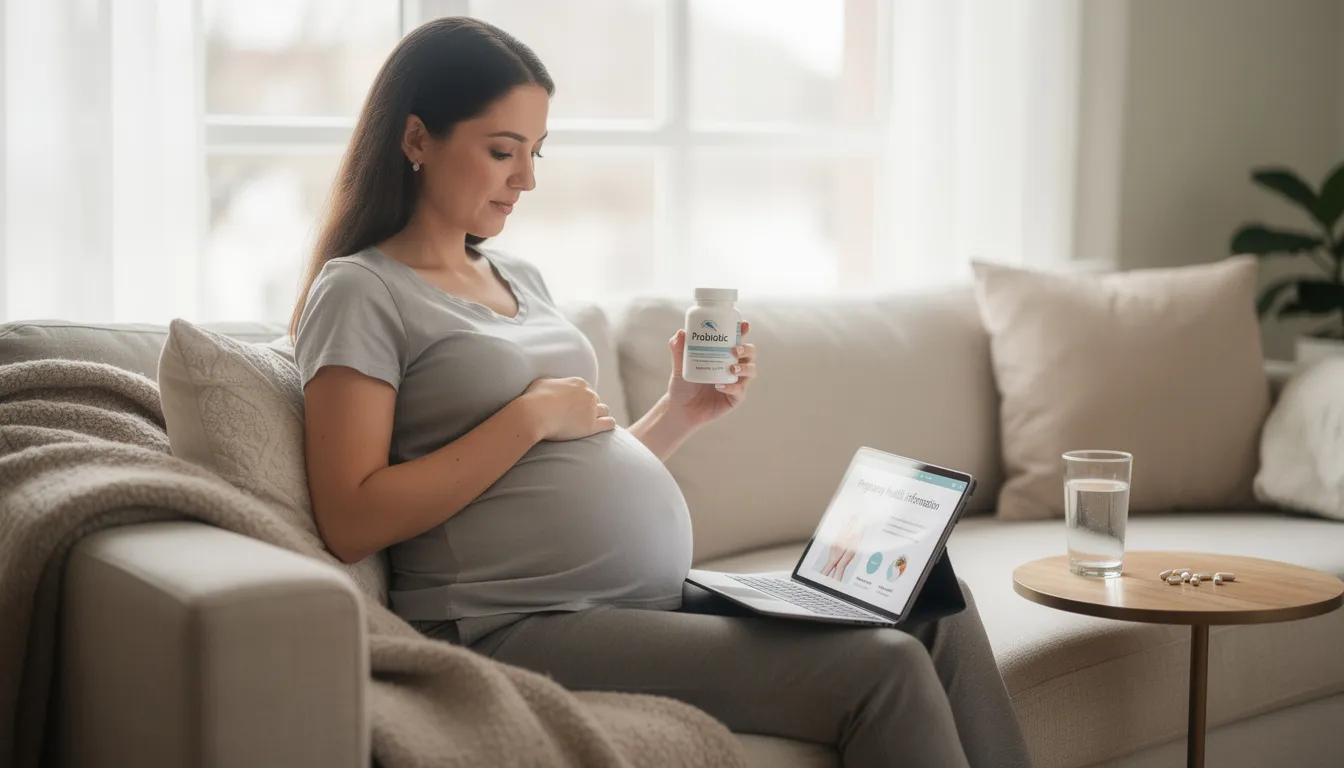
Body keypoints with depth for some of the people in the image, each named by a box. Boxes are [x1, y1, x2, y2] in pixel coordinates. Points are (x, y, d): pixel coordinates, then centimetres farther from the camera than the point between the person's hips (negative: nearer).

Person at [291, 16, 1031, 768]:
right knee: (884, 671, -20)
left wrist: (684, 412, 5)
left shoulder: (522, 280, 20)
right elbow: (352, 523, -13)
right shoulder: (360, 292, -2)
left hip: (661, 597, 8)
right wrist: (529, 418, -12)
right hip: (520, 624, -8)